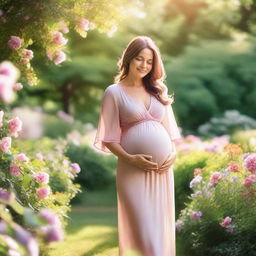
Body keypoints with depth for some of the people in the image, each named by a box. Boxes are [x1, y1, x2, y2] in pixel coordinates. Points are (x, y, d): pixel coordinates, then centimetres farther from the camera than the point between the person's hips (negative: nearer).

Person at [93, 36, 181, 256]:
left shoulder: (158, 90, 15)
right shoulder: (114, 92, 0)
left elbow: (170, 128, 17)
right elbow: (108, 138, -4)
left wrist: (174, 153, -1)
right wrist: (130, 158, -17)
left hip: (163, 169, 5)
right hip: (134, 170, -5)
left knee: (162, 227, 9)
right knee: (144, 230, -8)